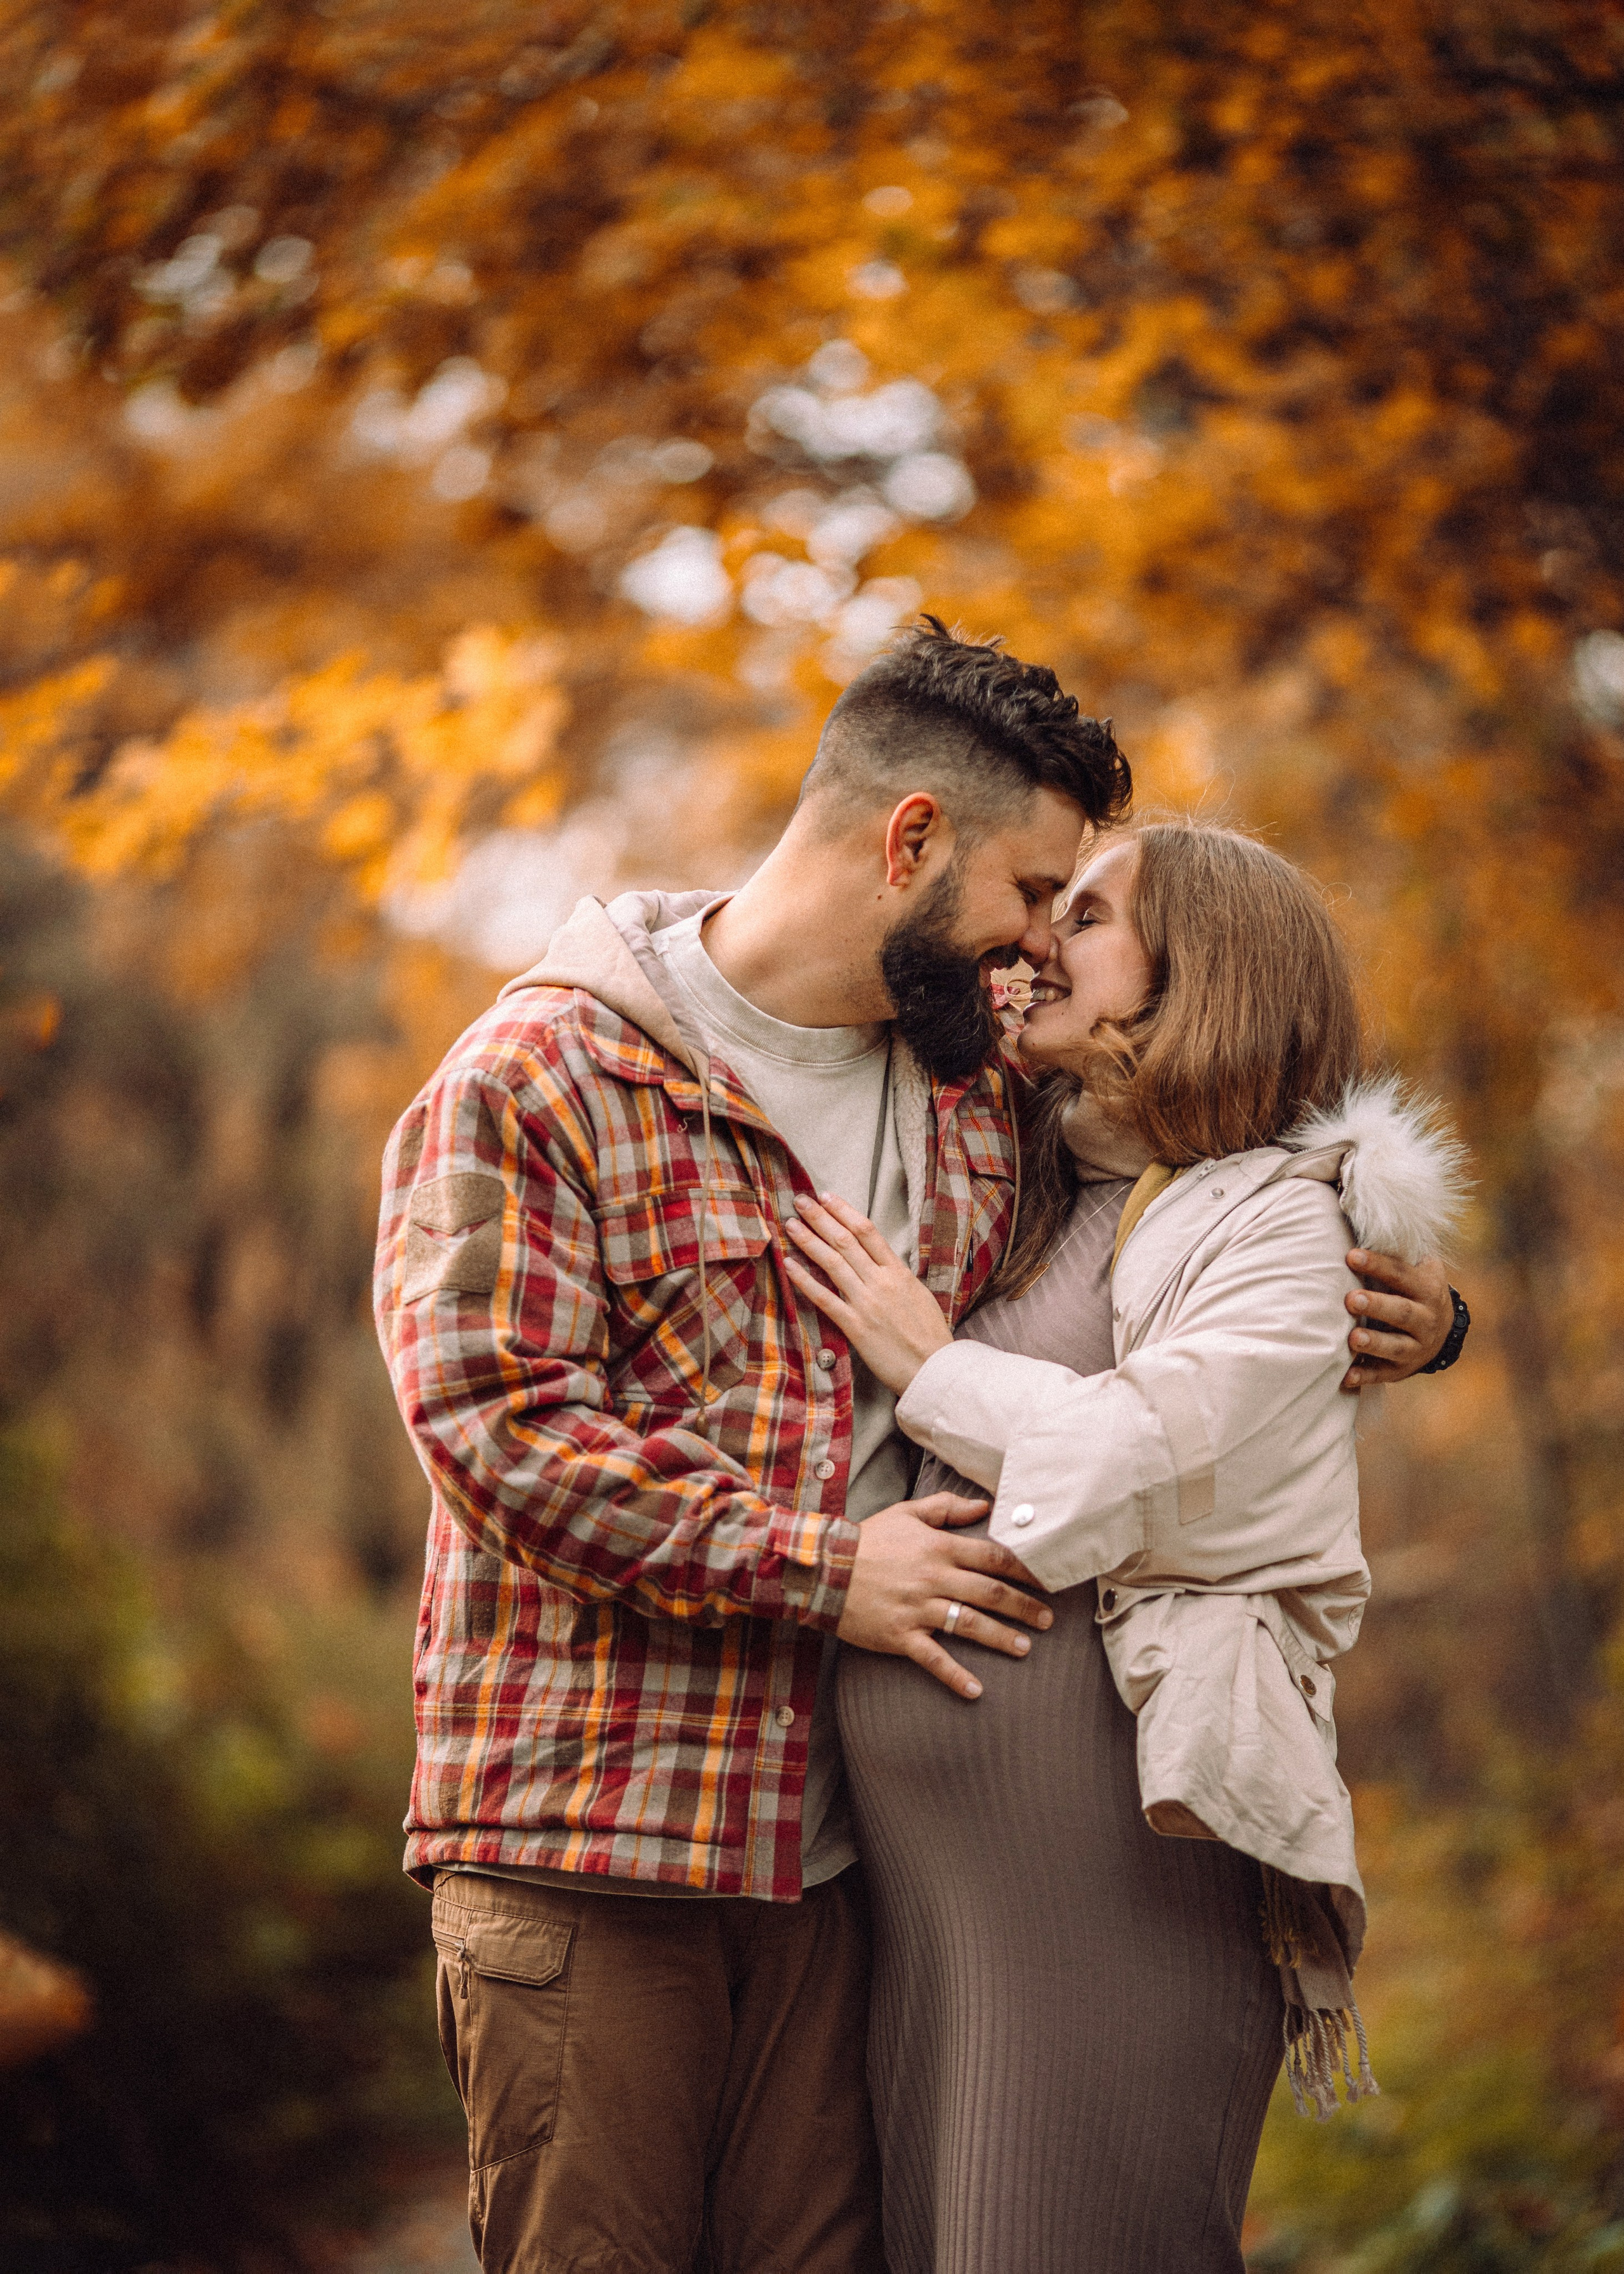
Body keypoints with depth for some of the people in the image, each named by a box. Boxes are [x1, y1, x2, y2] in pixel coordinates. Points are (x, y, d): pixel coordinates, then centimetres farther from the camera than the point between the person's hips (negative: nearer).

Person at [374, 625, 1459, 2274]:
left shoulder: (977, 1090, 15)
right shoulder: (546, 1067, -5)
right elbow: (492, 1409, -14)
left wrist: (1368, 1312, 11)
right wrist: (819, 1565, -16)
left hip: (839, 1832, 5)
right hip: (580, 1832, -5)